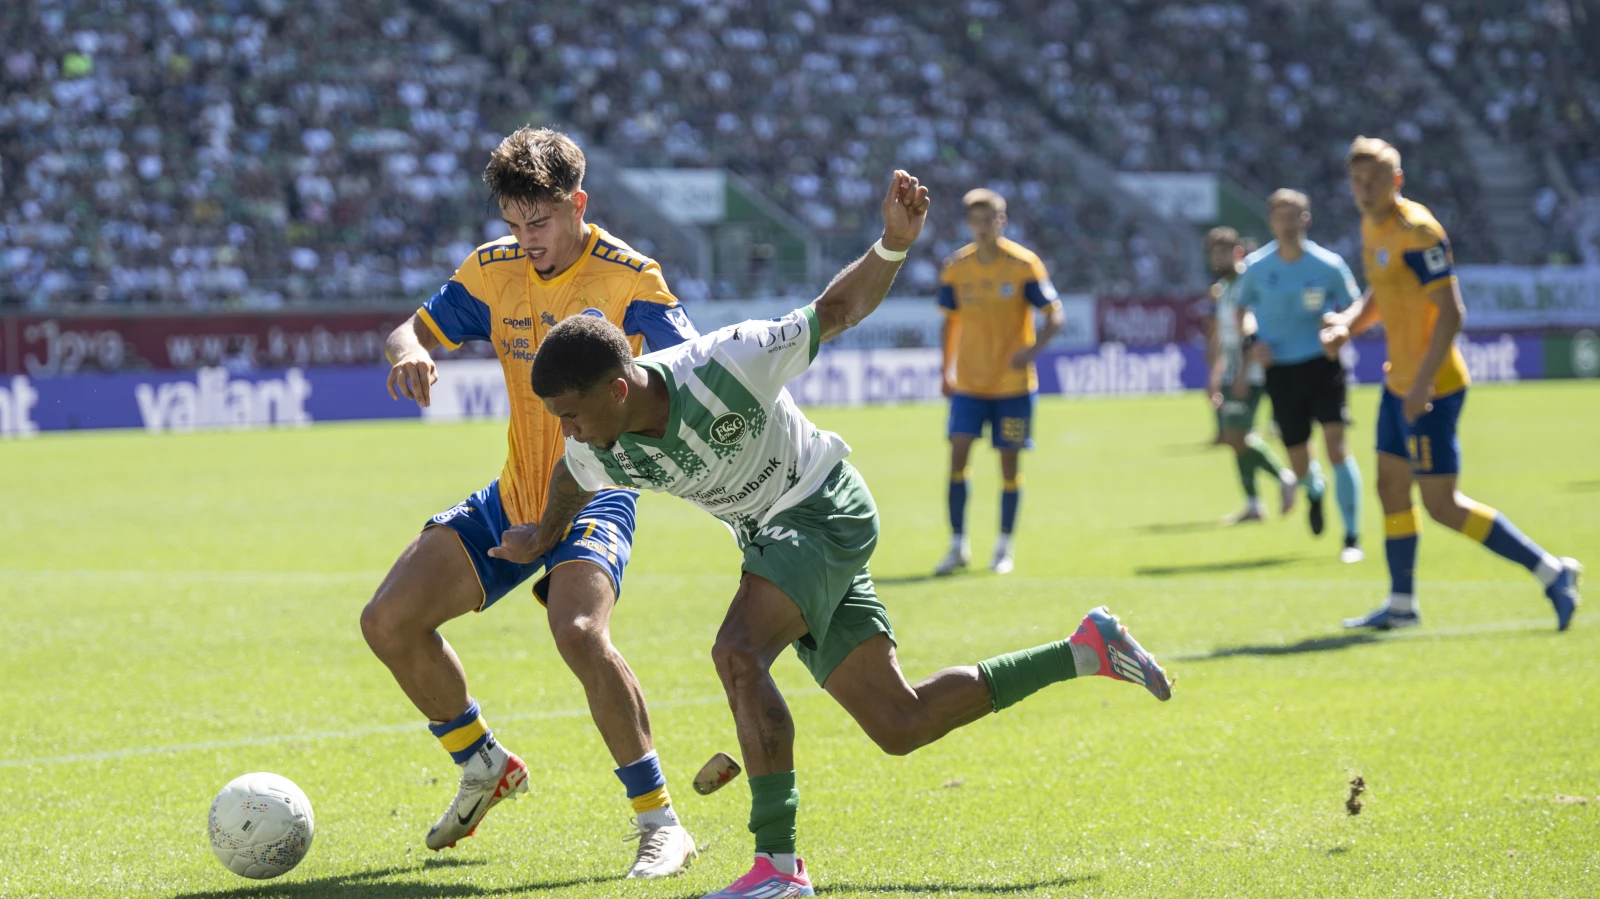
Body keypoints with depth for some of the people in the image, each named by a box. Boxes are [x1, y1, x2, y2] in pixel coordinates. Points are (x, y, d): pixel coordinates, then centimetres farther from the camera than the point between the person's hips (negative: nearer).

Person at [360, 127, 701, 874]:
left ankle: (660, 824, -23)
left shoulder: (626, 277, -14)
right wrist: (411, 354, -17)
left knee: (578, 631, -33)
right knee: (388, 621, 0)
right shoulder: (493, 271, 2)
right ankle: (484, 767, 23)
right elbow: (414, 331, 9)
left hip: (593, 495, -7)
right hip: (512, 499, 7)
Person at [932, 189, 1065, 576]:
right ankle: (958, 545, 2)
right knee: (957, 454, -7)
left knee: (1010, 462, 2)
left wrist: (1033, 350, -25)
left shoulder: (1023, 264, -8)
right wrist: (946, 370, 10)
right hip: (968, 382, 2)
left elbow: (1055, 316, -8)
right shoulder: (955, 267, 2)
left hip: (1013, 384, -2)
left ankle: (1005, 547, 15)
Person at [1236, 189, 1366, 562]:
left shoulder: (1328, 265, -5)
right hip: (1280, 369, 2)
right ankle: (1314, 489, 44)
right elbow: (1242, 309, 14)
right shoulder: (1256, 267, -2)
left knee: (1335, 443, -17)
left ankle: (1352, 537, -10)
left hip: (1322, 363, -2)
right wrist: (1253, 343, -4)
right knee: (1299, 463, 3)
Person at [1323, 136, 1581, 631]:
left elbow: (1451, 312, -22)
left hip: (1431, 388, -9)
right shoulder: (1372, 227, 9)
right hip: (1399, 382, 9)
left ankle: (1551, 572, -3)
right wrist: (1347, 324, 4)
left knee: (1443, 504, -9)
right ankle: (1401, 604, 24)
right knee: (1391, 486, 13)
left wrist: (1423, 383, -26)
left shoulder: (1417, 231, -19)